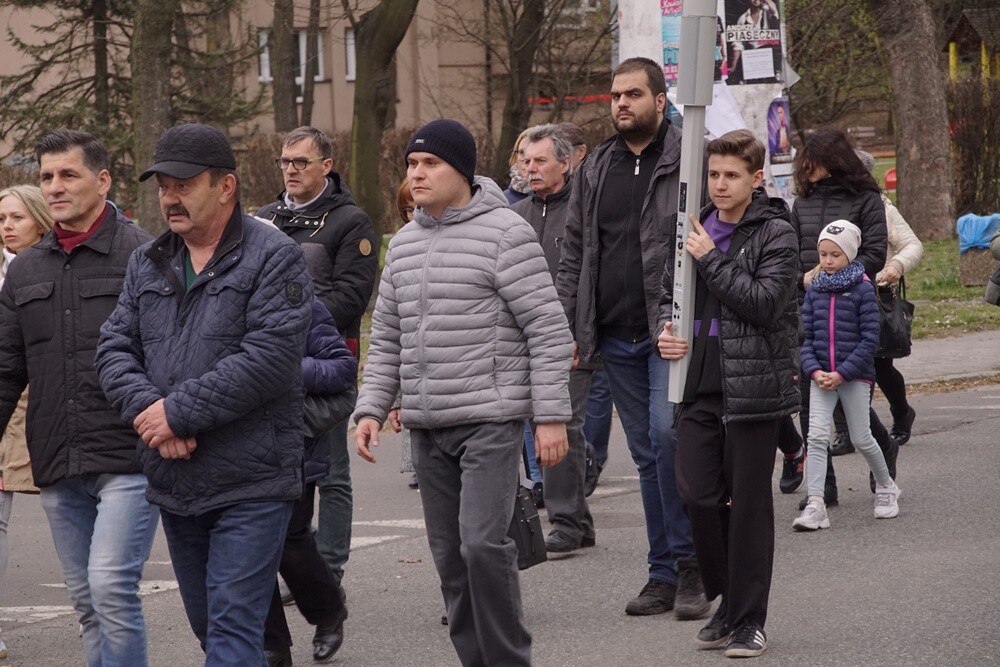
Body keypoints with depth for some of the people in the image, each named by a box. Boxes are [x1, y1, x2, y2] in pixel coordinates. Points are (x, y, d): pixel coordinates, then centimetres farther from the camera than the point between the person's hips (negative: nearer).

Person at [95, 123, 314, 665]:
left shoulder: (275, 258, -8)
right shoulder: (147, 264, 13)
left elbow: (269, 359, -18)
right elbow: (115, 347, 8)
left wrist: (178, 413, -18)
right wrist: (146, 410, -13)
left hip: (249, 483, -7)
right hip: (174, 481, 7)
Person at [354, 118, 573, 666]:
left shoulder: (505, 233, -7)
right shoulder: (404, 243, 15)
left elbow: (548, 329, -9)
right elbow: (386, 339, 20)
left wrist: (551, 416, -13)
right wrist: (370, 409, 9)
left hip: (491, 419, -7)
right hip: (426, 426, 7)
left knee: (483, 543, -15)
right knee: (449, 555, 7)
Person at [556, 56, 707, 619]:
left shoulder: (690, 161, -2)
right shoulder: (596, 170, 15)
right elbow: (575, 252, 18)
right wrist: (568, 326, 9)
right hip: (617, 338, 6)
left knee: (667, 432, -20)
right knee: (646, 453, 9)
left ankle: (690, 561, -9)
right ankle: (665, 574, 14)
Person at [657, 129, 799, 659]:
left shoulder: (775, 234, -5)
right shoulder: (696, 229, 11)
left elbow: (764, 302, -17)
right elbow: (670, 291, 20)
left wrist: (711, 259, -14)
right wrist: (667, 328, 0)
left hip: (753, 387, -5)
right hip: (700, 384, 5)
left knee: (749, 504, 1)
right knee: (697, 495, 1)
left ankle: (748, 620, 10)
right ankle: (728, 599, 21)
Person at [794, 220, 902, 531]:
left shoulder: (862, 289, -7)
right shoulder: (814, 290, 5)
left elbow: (870, 339, -11)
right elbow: (805, 335, 6)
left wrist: (841, 373, -16)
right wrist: (814, 370, -10)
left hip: (855, 376, -3)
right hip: (821, 377, 3)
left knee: (861, 438, 6)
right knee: (816, 436, -9)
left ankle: (886, 487, 32)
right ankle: (815, 505, -12)